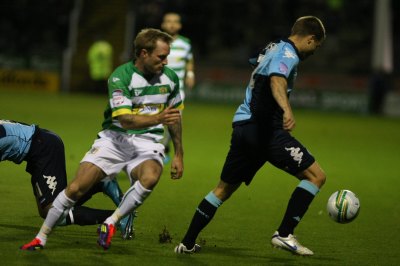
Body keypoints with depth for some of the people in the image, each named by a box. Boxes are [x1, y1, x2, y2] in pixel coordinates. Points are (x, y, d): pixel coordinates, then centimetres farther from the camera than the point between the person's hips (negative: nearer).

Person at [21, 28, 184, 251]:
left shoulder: (170, 78, 1)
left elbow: (175, 117, 17)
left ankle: (110, 224, -18)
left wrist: (179, 155, 18)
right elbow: (126, 119, -24)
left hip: (148, 143, 2)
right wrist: (158, 118, -38)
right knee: (76, 188, -13)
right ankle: (41, 238, 5)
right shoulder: (120, 77, -15)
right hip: (115, 138, -2)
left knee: (150, 177, -34)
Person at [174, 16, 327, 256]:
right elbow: (276, 80, -29)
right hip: (266, 129, -9)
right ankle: (284, 234, -11)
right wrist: (287, 110, -46)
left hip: (243, 126, 9)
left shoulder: (273, 48, 21)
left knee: (224, 189, 19)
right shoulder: (288, 53, -7)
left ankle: (187, 243, 20)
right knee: (316, 176, -6)